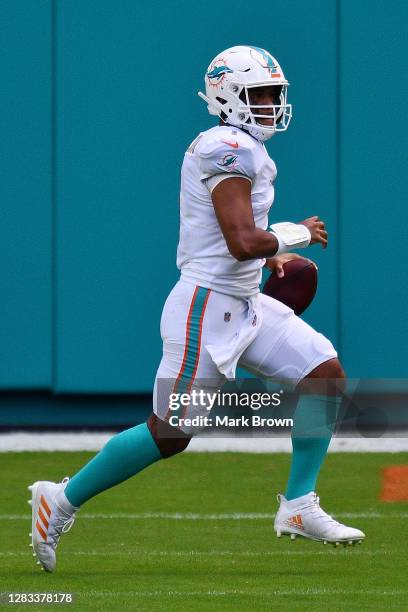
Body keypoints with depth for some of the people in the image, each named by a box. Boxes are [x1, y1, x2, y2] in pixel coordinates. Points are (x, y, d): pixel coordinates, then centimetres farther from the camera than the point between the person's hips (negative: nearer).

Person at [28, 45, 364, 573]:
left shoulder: (238, 150, 14)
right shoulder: (230, 149, -18)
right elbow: (243, 242, -25)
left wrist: (271, 256, 12)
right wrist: (294, 234, -9)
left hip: (245, 306, 10)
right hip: (207, 307, -10)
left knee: (325, 374, 4)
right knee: (169, 434, -7)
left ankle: (299, 508, 9)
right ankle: (62, 501, 8)